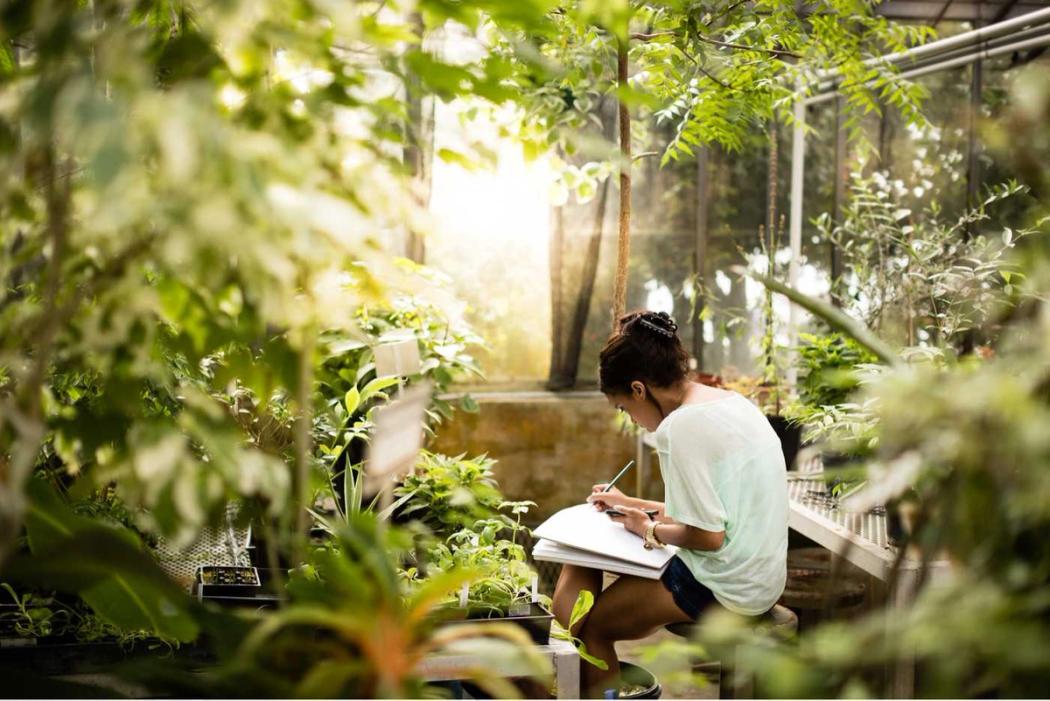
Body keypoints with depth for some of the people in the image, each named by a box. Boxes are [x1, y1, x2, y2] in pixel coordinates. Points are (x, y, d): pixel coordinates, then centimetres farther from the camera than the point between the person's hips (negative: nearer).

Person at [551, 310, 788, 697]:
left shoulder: (683, 426, -21)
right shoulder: (732, 402, 8)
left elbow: (708, 536, -22)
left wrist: (650, 530, -5)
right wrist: (635, 505, 18)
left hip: (725, 589, -10)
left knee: (589, 624, 2)